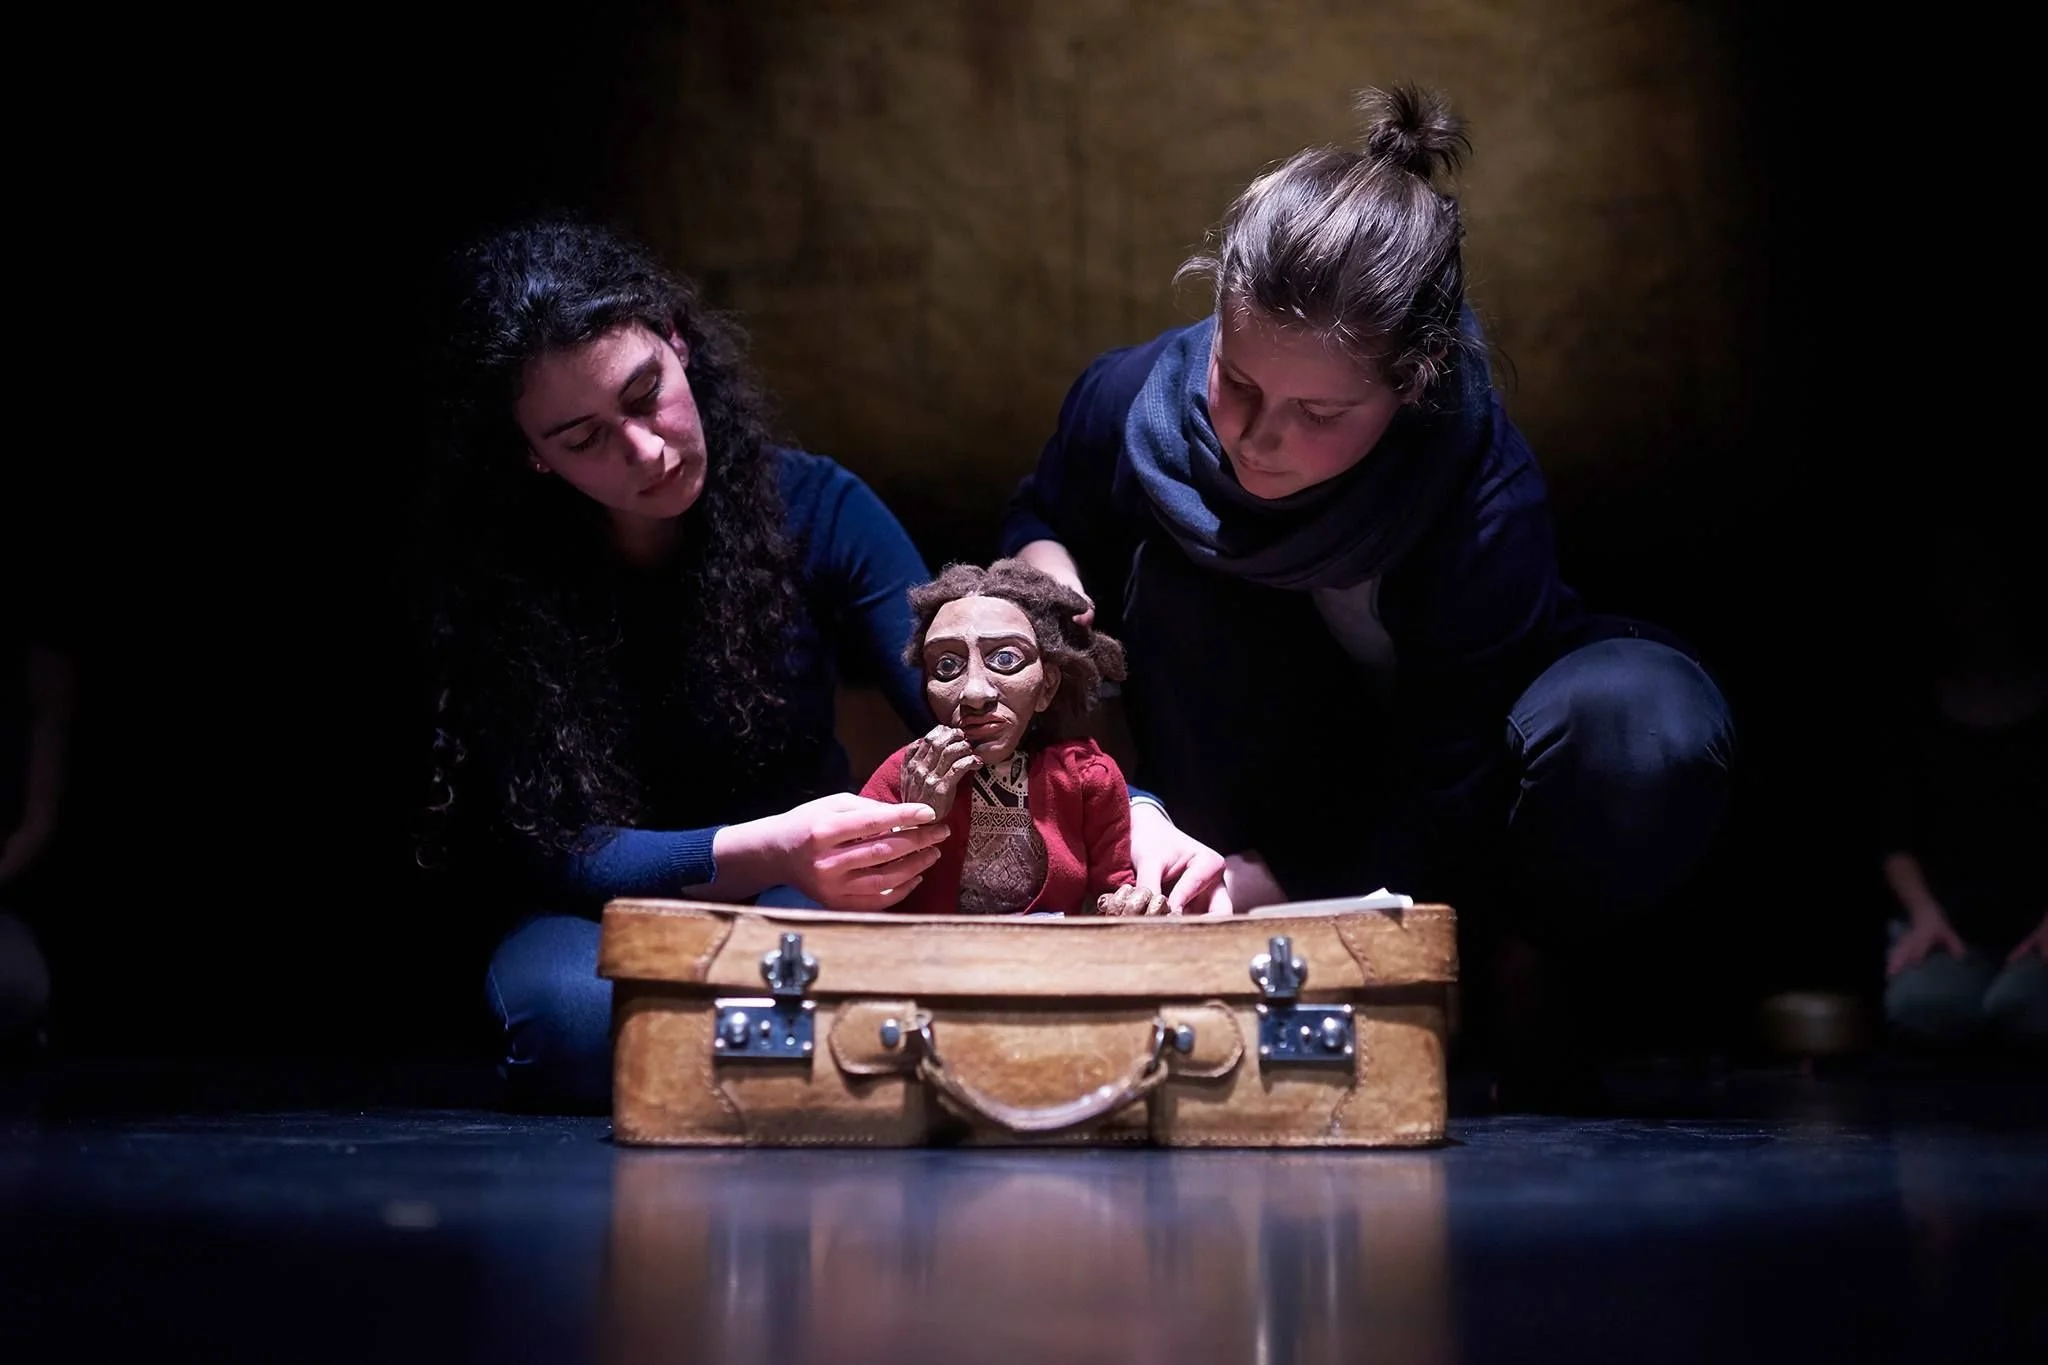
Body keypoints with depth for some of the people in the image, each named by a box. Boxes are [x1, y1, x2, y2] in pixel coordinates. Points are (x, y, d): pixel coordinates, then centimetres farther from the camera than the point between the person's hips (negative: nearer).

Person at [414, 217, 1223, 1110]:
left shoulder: (813, 508, -8)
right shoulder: (482, 577, -13)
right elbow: (557, 858, -19)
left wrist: (1136, 821, -33)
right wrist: (774, 856, -38)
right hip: (598, 921, -1)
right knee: (578, 1010, -36)